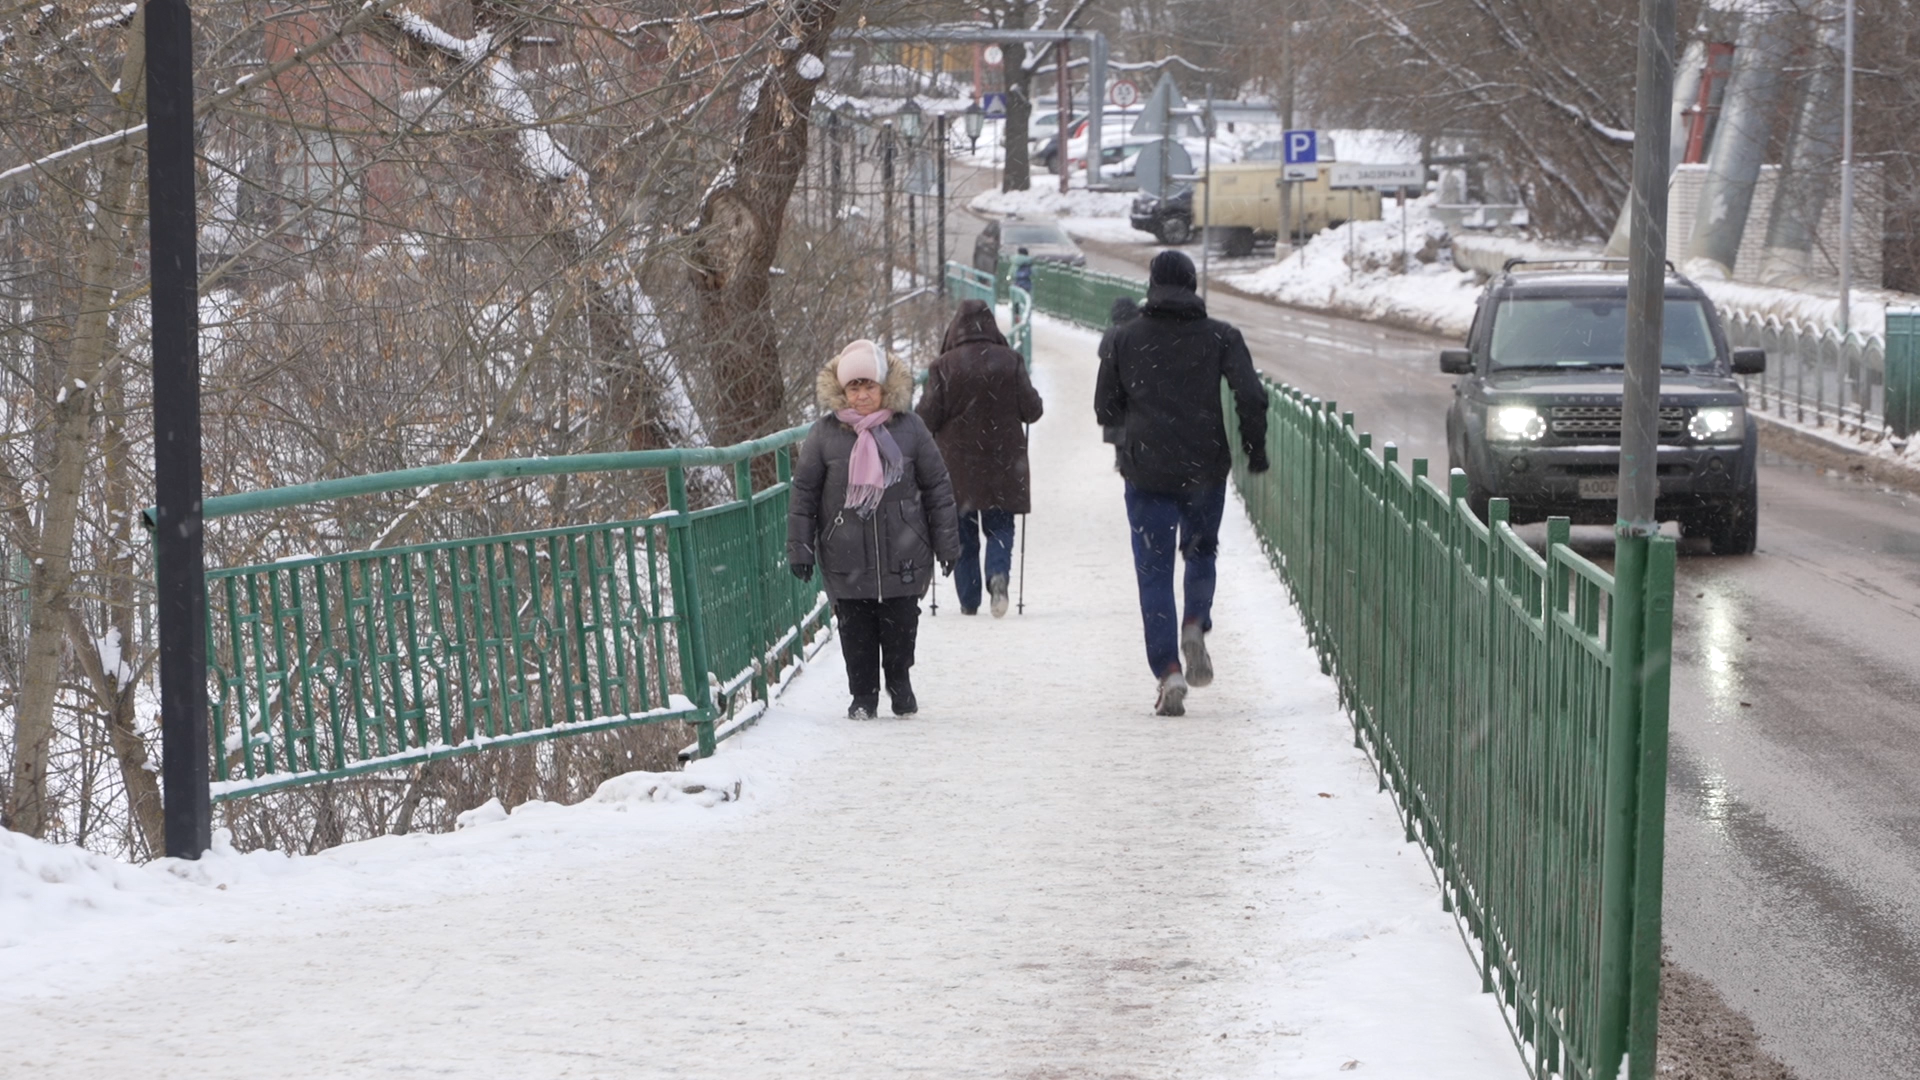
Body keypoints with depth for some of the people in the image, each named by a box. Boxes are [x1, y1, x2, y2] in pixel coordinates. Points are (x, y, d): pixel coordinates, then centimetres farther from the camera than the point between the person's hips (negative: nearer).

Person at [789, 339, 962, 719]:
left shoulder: (909, 428, 0)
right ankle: (863, 696, 18)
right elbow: (804, 491, 4)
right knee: (855, 630, 3)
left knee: (900, 624, 6)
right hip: (846, 556, 0)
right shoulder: (825, 433, -2)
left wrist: (946, 542, 7)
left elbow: (937, 486, 7)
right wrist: (799, 546, 1)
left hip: (903, 555, 0)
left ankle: (899, 682, 29)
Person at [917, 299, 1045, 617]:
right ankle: (998, 573, -17)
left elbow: (927, 418, -9)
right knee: (999, 527, 10)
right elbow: (1032, 410, -3)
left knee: (963, 534, 9)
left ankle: (969, 600, 8)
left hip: (957, 466, -1)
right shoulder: (1010, 362, -6)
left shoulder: (943, 366, -9)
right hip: (1001, 464, 1)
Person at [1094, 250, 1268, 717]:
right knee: (1201, 551, 23)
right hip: (1205, 467, 1)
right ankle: (1195, 626, -4)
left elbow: (1106, 409, 5)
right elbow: (1251, 397, -10)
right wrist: (1256, 449, 3)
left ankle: (1168, 671, -9)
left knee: (1154, 571, 4)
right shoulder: (1221, 337, 0)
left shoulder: (1124, 340, 1)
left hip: (1147, 472, -1)